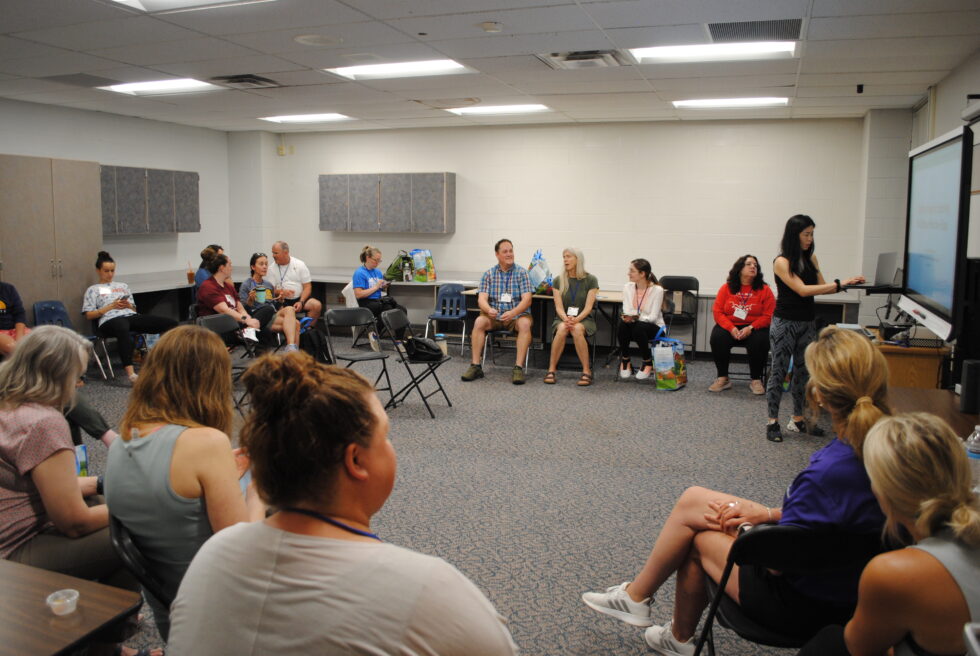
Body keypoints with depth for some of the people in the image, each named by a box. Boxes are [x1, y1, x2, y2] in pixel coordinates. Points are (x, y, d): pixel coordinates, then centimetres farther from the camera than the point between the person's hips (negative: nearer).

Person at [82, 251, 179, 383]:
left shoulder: (123, 286, 33)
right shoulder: (93, 290, 22)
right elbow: (89, 315, 10)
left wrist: (128, 305, 5)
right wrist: (111, 306, 0)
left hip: (131, 316, 5)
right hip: (110, 320, -5)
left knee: (170, 323, -21)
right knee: (123, 329, -47)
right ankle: (131, 373, -60)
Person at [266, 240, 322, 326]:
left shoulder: (300, 265, 4)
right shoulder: (272, 269, 8)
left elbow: (307, 287, 1)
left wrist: (301, 302, -15)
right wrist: (281, 292, -17)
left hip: (300, 299, 1)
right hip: (283, 301, -1)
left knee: (317, 305, -29)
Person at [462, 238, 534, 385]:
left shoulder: (522, 272, -1)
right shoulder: (488, 274, 4)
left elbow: (527, 300, -10)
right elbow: (482, 298, -5)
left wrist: (513, 313, -30)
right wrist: (489, 309, -30)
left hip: (517, 314, -1)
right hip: (495, 316, 2)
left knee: (525, 323, -33)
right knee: (479, 321, -26)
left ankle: (519, 368, -32)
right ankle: (476, 366, -22)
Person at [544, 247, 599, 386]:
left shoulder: (590, 280, -1)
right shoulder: (559, 281, 5)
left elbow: (588, 307, -8)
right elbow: (559, 307, -2)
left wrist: (576, 319, -25)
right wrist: (566, 319, -23)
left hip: (584, 319, -1)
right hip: (562, 319, 1)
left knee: (577, 329, -37)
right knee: (562, 329, -35)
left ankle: (587, 371, -30)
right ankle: (551, 370, -27)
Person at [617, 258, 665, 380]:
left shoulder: (657, 290, -15)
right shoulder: (627, 287, -2)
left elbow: (653, 317, -17)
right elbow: (627, 312, -5)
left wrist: (636, 317, -34)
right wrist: (626, 317, -29)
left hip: (654, 328, -3)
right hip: (633, 326, 3)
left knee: (638, 327, -37)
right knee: (622, 323, -32)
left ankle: (648, 363, -12)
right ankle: (625, 361, -10)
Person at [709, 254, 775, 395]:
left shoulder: (764, 290, -1)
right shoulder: (727, 288, 2)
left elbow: (768, 316, -5)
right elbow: (718, 311, -3)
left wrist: (751, 328, -21)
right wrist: (731, 328, -18)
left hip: (754, 328, -1)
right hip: (729, 326, 1)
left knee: (759, 341, -32)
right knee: (717, 338, -28)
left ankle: (755, 380, -10)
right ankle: (723, 379, -14)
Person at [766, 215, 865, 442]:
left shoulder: (811, 259, 7)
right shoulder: (782, 262, -13)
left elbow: (821, 287, 10)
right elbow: (802, 290, -20)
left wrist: (847, 284, -5)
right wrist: (839, 283, -20)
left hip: (807, 323, 6)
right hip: (785, 323, -6)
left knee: (803, 371, 11)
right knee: (779, 371, -1)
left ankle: (797, 419, 21)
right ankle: (773, 421, 7)